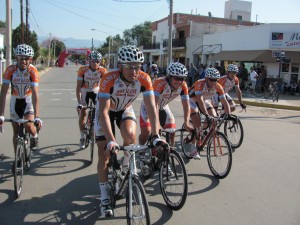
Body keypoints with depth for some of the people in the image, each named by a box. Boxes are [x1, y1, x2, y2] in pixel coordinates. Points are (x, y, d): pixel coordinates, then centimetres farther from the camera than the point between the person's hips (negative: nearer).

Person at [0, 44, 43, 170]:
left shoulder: (33, 71, -26)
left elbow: (35, 95, -32)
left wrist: (37, 117, -40)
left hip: (28, 100, -2)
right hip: (15, 101, 2)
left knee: (29, 126, -23)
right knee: (16, 132, 6)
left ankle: (34, 137, 13)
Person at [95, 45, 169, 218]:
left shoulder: (144, 79, -28)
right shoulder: (109, 79, -36)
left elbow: (151, 108, -30)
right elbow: (104, 111, -41)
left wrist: (156, 136, -41)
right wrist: (111, 140, -51)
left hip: (125, 110, 2)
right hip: (106, 111, -2)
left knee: (130, 135, -29)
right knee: (104, 153, -4)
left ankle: (127, 170, 2)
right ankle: (105, 198, 11)